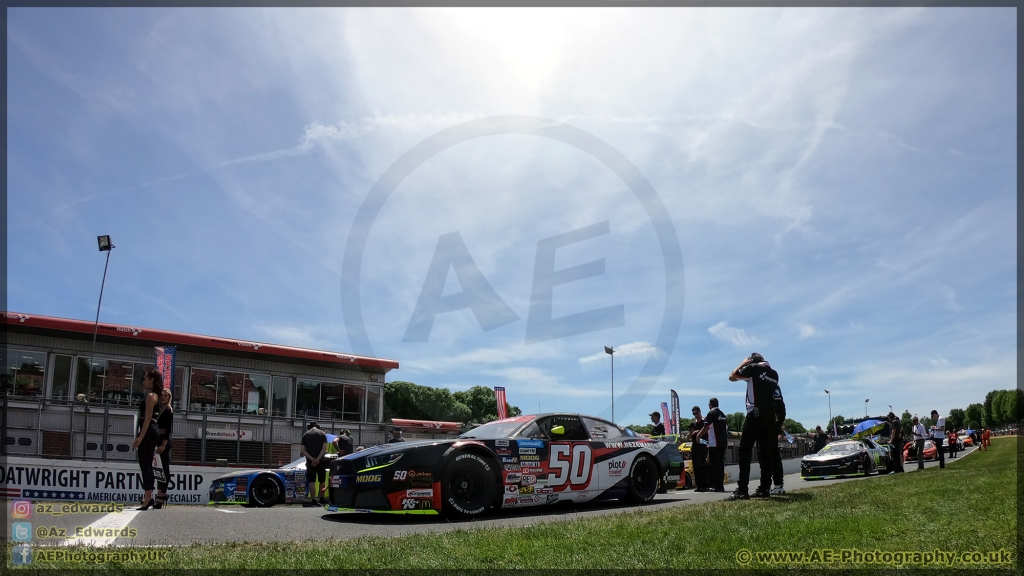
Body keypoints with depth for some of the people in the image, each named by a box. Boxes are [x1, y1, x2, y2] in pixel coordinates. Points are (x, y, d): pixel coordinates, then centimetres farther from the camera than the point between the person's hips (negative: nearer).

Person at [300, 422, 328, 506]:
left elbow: (302, 450, -4)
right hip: (321, 461, 0)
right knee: (322, 481, 11)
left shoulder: (305, 435, 5)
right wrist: (318, 459, -13)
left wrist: (312, 459, -11)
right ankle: (321, 499, 16)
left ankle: (313, 500, -1)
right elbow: (324, 448, -9)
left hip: (310, 461, 0)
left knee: (311, 481, 3)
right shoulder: (322, 434, 3)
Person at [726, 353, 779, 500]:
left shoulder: (753, 368, -4)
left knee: (744, 450, -8)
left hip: (756, 414, -7)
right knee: (765, 451, 10)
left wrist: (743, 364, 17)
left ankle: (742, 490, -15)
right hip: (770, 416, 7)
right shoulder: (774, 373, 15)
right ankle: (764, 488, 7)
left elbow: (731, 377, 4)